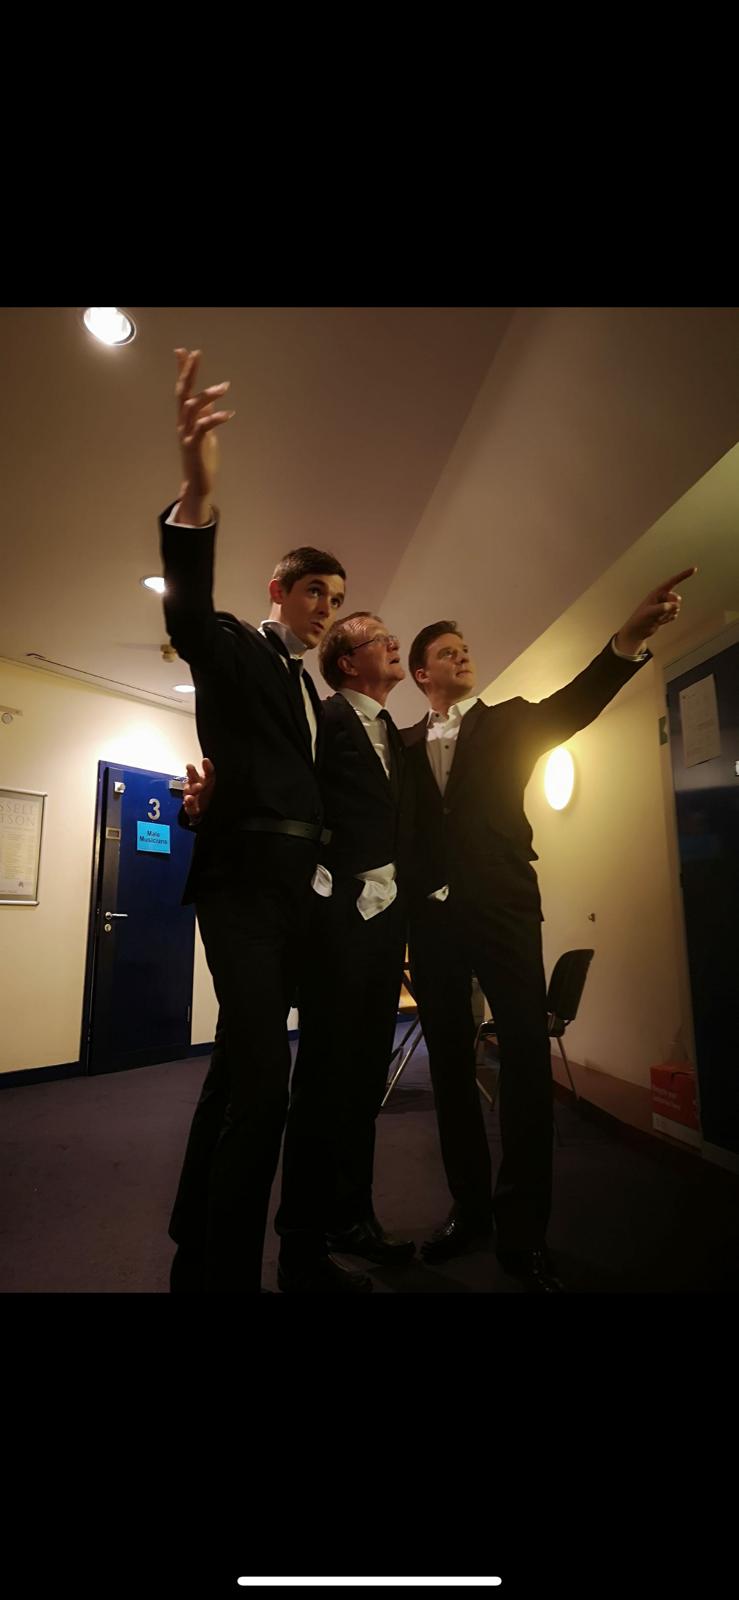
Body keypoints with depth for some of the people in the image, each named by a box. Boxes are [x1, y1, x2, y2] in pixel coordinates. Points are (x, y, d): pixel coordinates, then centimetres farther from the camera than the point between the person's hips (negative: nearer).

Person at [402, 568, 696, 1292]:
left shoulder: (509, 721, 9)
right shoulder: (404, 744, 12)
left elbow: (569, 706, -10)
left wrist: (628, 639, -26)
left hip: (501, 906, -1)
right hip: (431, 914, 2)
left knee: (526, 1057, -4)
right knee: (449, 1061, 10)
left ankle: (523, 1231, 11)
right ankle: (469, 1205, 26)